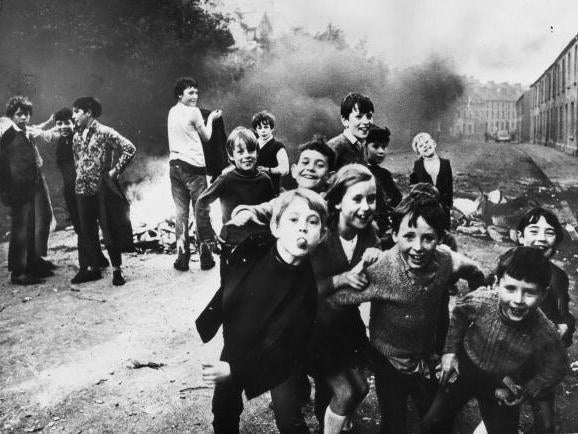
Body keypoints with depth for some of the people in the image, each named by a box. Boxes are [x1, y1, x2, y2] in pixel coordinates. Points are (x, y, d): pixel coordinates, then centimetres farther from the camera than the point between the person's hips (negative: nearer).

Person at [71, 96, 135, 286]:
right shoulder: (76, 136, 11)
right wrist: (80, 175, 12)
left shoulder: (105, 132, -9)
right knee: (87, 231, 10)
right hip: (83, 190, 6)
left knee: (110, 231, 0)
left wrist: (115, 170, -12)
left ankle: (117, 270, 10)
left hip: (103, 189, -6)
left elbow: (130, 149, -13)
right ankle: (93, 268, 22)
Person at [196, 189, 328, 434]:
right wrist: (204, 327, 8)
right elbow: (224, 295, -2)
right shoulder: (249, 254, -21)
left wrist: (236, 370, -27)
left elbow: (289, 349, -23)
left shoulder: (311, 285, -27)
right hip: (235, 347, 3)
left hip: (279, 359, -3)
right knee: (223, 410, 18)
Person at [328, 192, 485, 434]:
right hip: (389, 362, -3)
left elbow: (477, 276, 2)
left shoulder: (448, 264, -19)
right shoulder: (381, 270, -29)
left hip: (426, 361, 4)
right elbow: (334, 299, -22)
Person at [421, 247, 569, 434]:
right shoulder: (479, 300, -31)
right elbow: (459, 314, -6)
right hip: (464, 369, 0)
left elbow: (556, 368, -8)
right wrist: (450, 350, -7)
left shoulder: (546, 335, -30)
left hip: (504, 386, 0)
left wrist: (526, 392, -12)